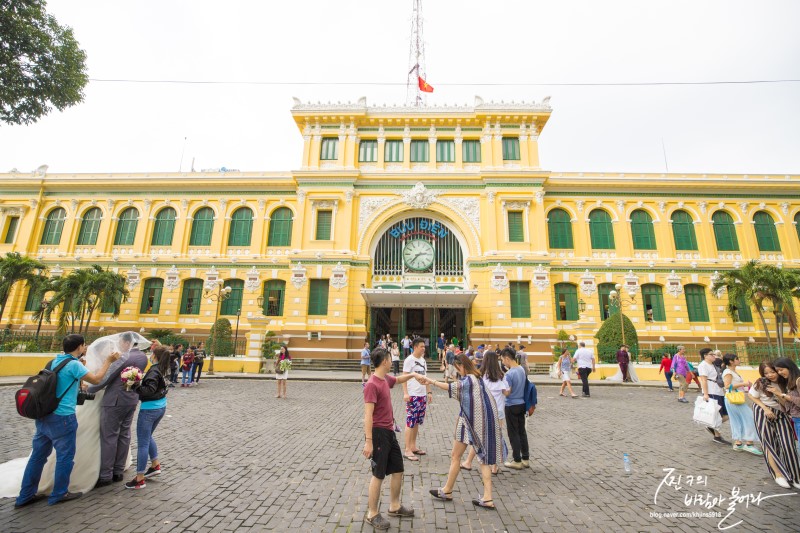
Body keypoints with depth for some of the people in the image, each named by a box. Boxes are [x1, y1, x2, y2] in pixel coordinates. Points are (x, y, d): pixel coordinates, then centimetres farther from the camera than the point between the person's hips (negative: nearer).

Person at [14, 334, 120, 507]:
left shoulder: (55, 361, 8)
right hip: (62, 418, -8)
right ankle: (59, 494, 18)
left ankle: (25, 496, 24)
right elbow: (96, 379, -15)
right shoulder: (73, 364, -18)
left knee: (38, 455, 16)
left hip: (44, 415, 8)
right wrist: (108, 360, -8)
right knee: (65, 457, 7)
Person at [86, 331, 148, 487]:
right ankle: (118, 471, 24)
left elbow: (105, 379, -17)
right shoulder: (143, 357, 4)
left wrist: (89, 390, -2)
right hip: (131, 400, 8)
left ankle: (105, 476, 11)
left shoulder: (124, 358, -19)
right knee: (124, 436, 14)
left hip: (114, 401, -8)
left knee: (109, 438, 3)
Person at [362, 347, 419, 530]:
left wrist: (413, 374, 12)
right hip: (378, 433, -9)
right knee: (378, 474, 4)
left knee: (398, 469, 18)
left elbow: (398, 380, 28)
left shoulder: (386, 378, 4)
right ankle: (372, 514, 23)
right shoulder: (372, 385, -23)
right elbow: (368, 415, -25)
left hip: (389, 432, 9)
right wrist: (368, 441, -25)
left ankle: (395, 506, 37)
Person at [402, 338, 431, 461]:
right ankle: (407, 450, 6)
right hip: (412, 395, -7)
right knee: (410, 422, -3)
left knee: (417, 422, 14)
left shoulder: (423, 360, 11)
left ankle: (413, 446, 25)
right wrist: (405, 393, -20)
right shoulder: (409, 360, -11)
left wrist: (428, 392, 14)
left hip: (422, 395, 7)